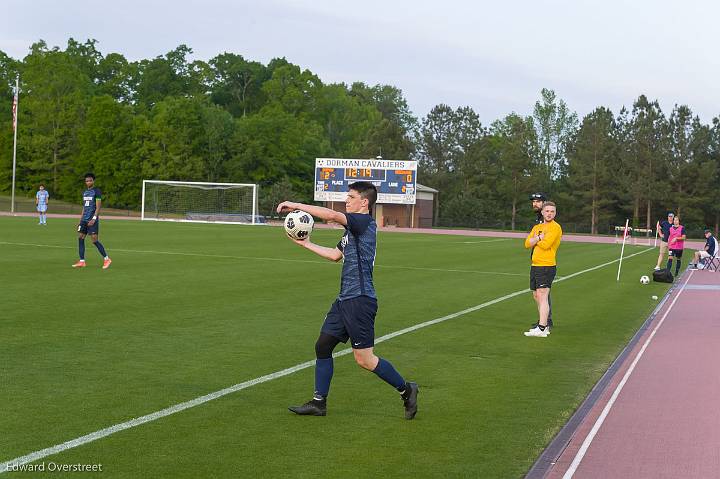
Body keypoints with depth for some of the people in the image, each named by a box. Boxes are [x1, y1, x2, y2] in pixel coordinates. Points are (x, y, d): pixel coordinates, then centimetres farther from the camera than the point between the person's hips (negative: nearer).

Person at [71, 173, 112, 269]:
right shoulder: (85, 192, 16)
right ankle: (81, 261, 4)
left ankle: (106, 259, 2)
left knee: (94, 240, -10)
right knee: (80, 238, 1)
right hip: (84, 219, 7)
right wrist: (80, 220, 16)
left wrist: (94, 219, -20)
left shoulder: (97, 191, -6)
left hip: (92, 220, -7)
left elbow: (98, 207, -11)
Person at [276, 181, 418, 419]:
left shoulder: (366, 222, -12)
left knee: (364, 359, -6)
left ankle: (406, 390, 11)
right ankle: (319, 403, 18)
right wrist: (306, 244, 28)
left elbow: (332, 215, -26)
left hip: (360, 300, -10)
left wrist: (296, 206, -20)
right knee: (322, 345, 10)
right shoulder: (352, 228, 17)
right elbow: (336, 255, 27)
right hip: (345, 299, 10)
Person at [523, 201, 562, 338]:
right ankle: (543, 324, 22)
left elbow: (546, 244, -18)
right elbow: (527, 244, 6)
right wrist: (539, 237, -10)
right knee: (536, 296, 12)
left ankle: (542, 329, -18)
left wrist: (534, 240, 0)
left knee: (542, 296, -14)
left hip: (547, 266, -8)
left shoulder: (555, 227, -7)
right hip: (535, 265, 8)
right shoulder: (537, 227, 18)